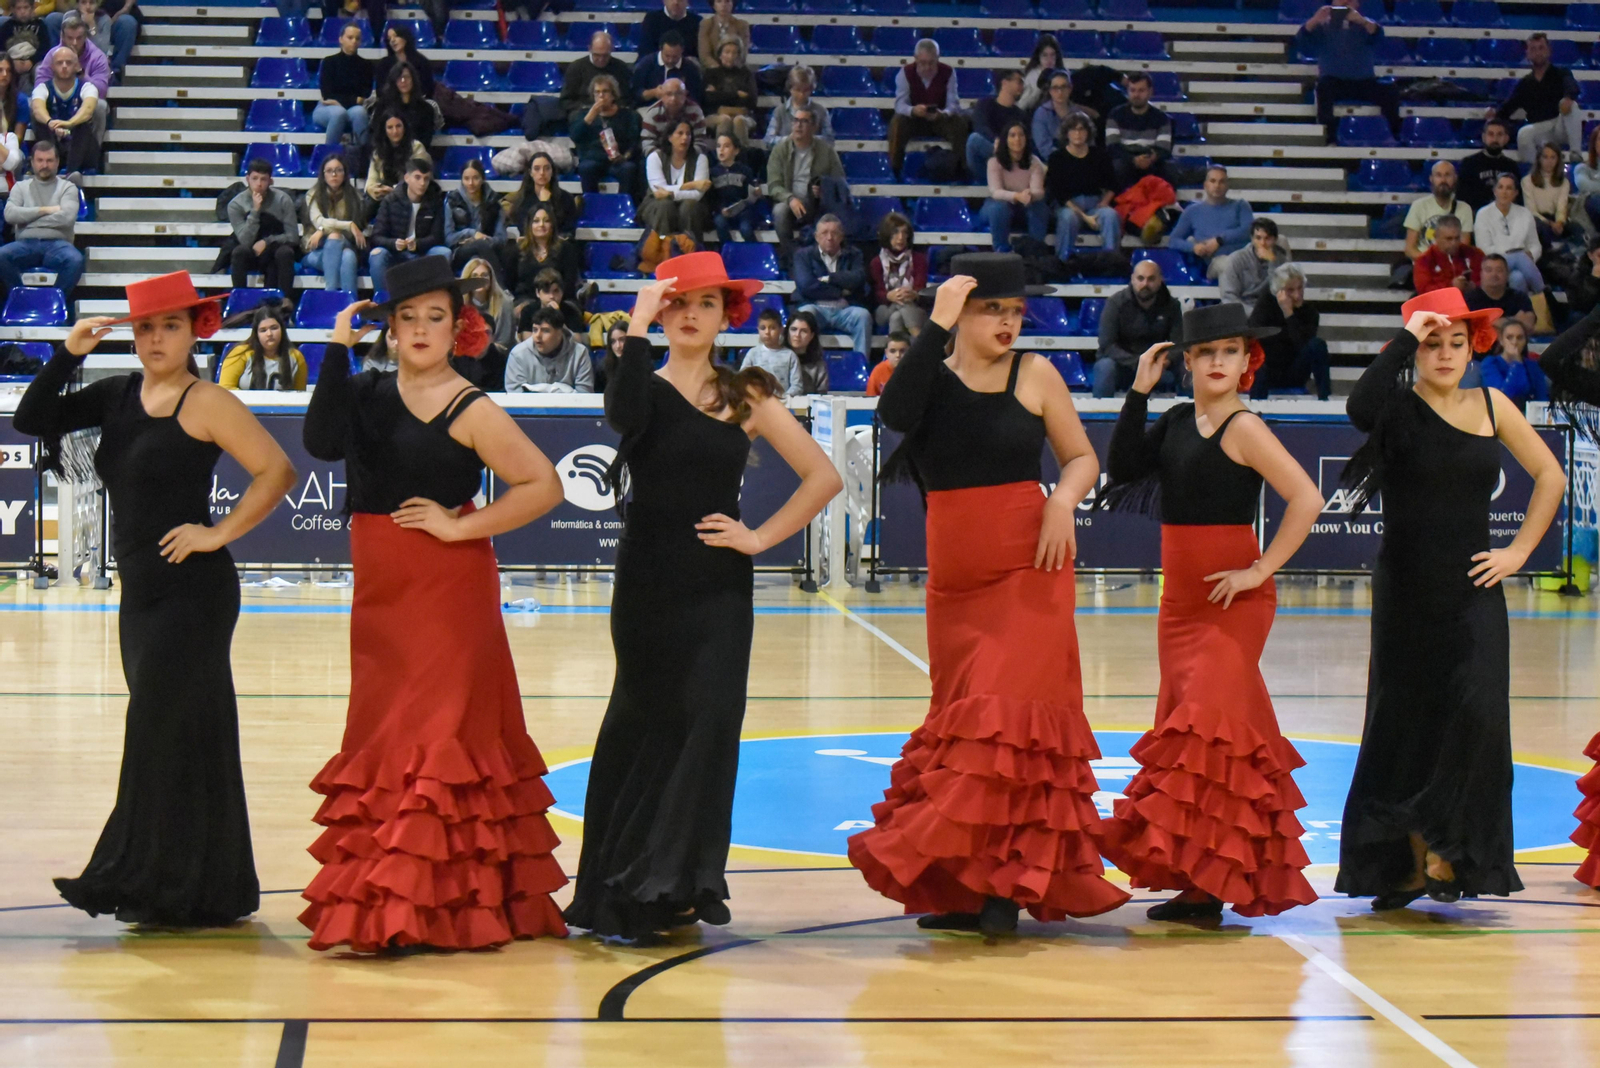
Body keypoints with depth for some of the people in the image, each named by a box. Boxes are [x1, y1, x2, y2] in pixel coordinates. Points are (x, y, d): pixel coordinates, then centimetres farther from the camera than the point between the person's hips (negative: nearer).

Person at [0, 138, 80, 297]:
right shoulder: (21, 187, 18)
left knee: (75, 260, -36)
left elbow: (67, 218, -6)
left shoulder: (67, 187, 12)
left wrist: (28, 218, -2)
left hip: (56, 244, -1)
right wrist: (45, 210, -3)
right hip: (26, 243, 1)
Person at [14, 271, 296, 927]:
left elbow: (277, 472, -14)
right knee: (165, 736, 11)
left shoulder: (206, 403, -9)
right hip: (140, 592, 8)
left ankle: (173, 889, 0)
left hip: (192, 592, -8)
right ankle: (156, 886, 18)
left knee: (169, 734, -6)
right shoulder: (118, 395, 11)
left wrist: (219, 533, -14)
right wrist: (68, 356, -2)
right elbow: (33, 420, 8)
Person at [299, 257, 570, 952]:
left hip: (448, 590, -6)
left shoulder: (471, 411, -6)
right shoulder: (367, 393, 9)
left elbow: (544, 485, -10)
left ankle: (434, 907, -6)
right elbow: (322, 443, -10)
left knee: (438, 732, -8)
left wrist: (462, 525, -12)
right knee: (381, 733, 10)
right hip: (380, 593, 6)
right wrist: (339, 350, -13)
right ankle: (380, 904, 18)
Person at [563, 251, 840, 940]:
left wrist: (761, 537, -3)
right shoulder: (645, 387, 3)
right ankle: (631, 887, 11)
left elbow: (823, 476, 4)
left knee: (706, 721, -4)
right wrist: (638, 327, -20)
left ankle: (677, 883, 4)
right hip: (647, 585, -1)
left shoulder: (745, 396, 5)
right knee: (644, 724, 3)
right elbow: (622, 414, -24)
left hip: (717, 588, 1)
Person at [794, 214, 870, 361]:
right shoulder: (804, 255, 10)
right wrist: (841, 291, -3)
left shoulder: (853, 254, 16)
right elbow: (806, 286, -7)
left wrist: (828, 278, -3)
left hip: (844, 310, 2)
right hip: (817, 308, -2)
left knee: (863, 315, -30)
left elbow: (858, 279, -4)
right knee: (805, 313, -36)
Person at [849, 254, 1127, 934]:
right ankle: (960, 885, 14)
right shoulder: (930, 375, 5)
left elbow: (1082, 457, 7)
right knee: (959, 716, 7)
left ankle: (1006, 882, -9)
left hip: (1029, 571, -3)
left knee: (1015, 711, -11)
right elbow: (894, 414, -18)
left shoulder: (1035, 375, 3)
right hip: (953, 577, 3)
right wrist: (936, 325, -17)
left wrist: (1064, 501, -14)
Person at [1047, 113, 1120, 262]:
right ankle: (1063, 260, -27)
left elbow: (1112, 185, 14)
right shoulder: (1057, 157, -2)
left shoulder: (1100, 156, 6)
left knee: (1111, 215, -30)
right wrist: (1083, 216, -17)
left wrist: (1103, 202, -9)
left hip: (1095, 203, 2)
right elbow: (1058, 193, -7)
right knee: (1068, 217, -37)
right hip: (1067, 206, -2)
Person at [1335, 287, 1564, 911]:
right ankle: (1408, 860, 15)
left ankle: (1451, 850, -2)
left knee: (1476, 713, -12)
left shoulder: (1492, 406, 7)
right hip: (1406, 591, -2)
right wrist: (1406, 338, -22)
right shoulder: (1399, 408, -4)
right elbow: (1360, 408, -30)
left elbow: (1549, 475, 16)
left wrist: (1520, 550, 6)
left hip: (1473, 590, 2)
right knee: (1405, 719, 4)